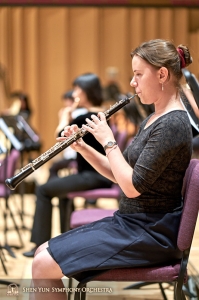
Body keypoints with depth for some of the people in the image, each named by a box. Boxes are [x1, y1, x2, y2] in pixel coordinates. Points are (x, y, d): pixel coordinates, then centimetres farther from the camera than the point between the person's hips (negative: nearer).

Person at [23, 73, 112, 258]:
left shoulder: (83, 119, -18)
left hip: (91, 176, -10)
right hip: (103, 175, 10)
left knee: (43, 190, 1)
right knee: (61, 187, 30)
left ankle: (41, 245, 6)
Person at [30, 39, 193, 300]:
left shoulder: (173, 124, -19)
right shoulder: (154, 119, 12)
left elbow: (132, 187, -24)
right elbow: (119, 174, 15)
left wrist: (108, 141, -13)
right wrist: (82, 147, 3)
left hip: (151, 233, -10)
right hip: (130, 222, 10)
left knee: (44, 266, -15)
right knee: (43, 252, 8)